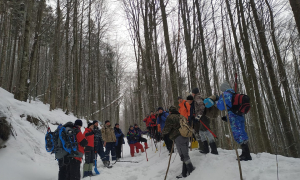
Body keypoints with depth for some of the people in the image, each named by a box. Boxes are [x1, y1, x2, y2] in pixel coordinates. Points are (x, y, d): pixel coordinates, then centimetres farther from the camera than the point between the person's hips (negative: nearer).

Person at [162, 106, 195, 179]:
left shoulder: (170, 117, -5)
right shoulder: (181, 116, 18)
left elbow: (167, 128, -5)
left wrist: (163, 132, 14)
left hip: (178, 138, -8)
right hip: (186, 137, 9)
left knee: (184, 156, -4)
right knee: (185, 155, 10)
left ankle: (191, 170, -4)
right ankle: (184, 173, 16)